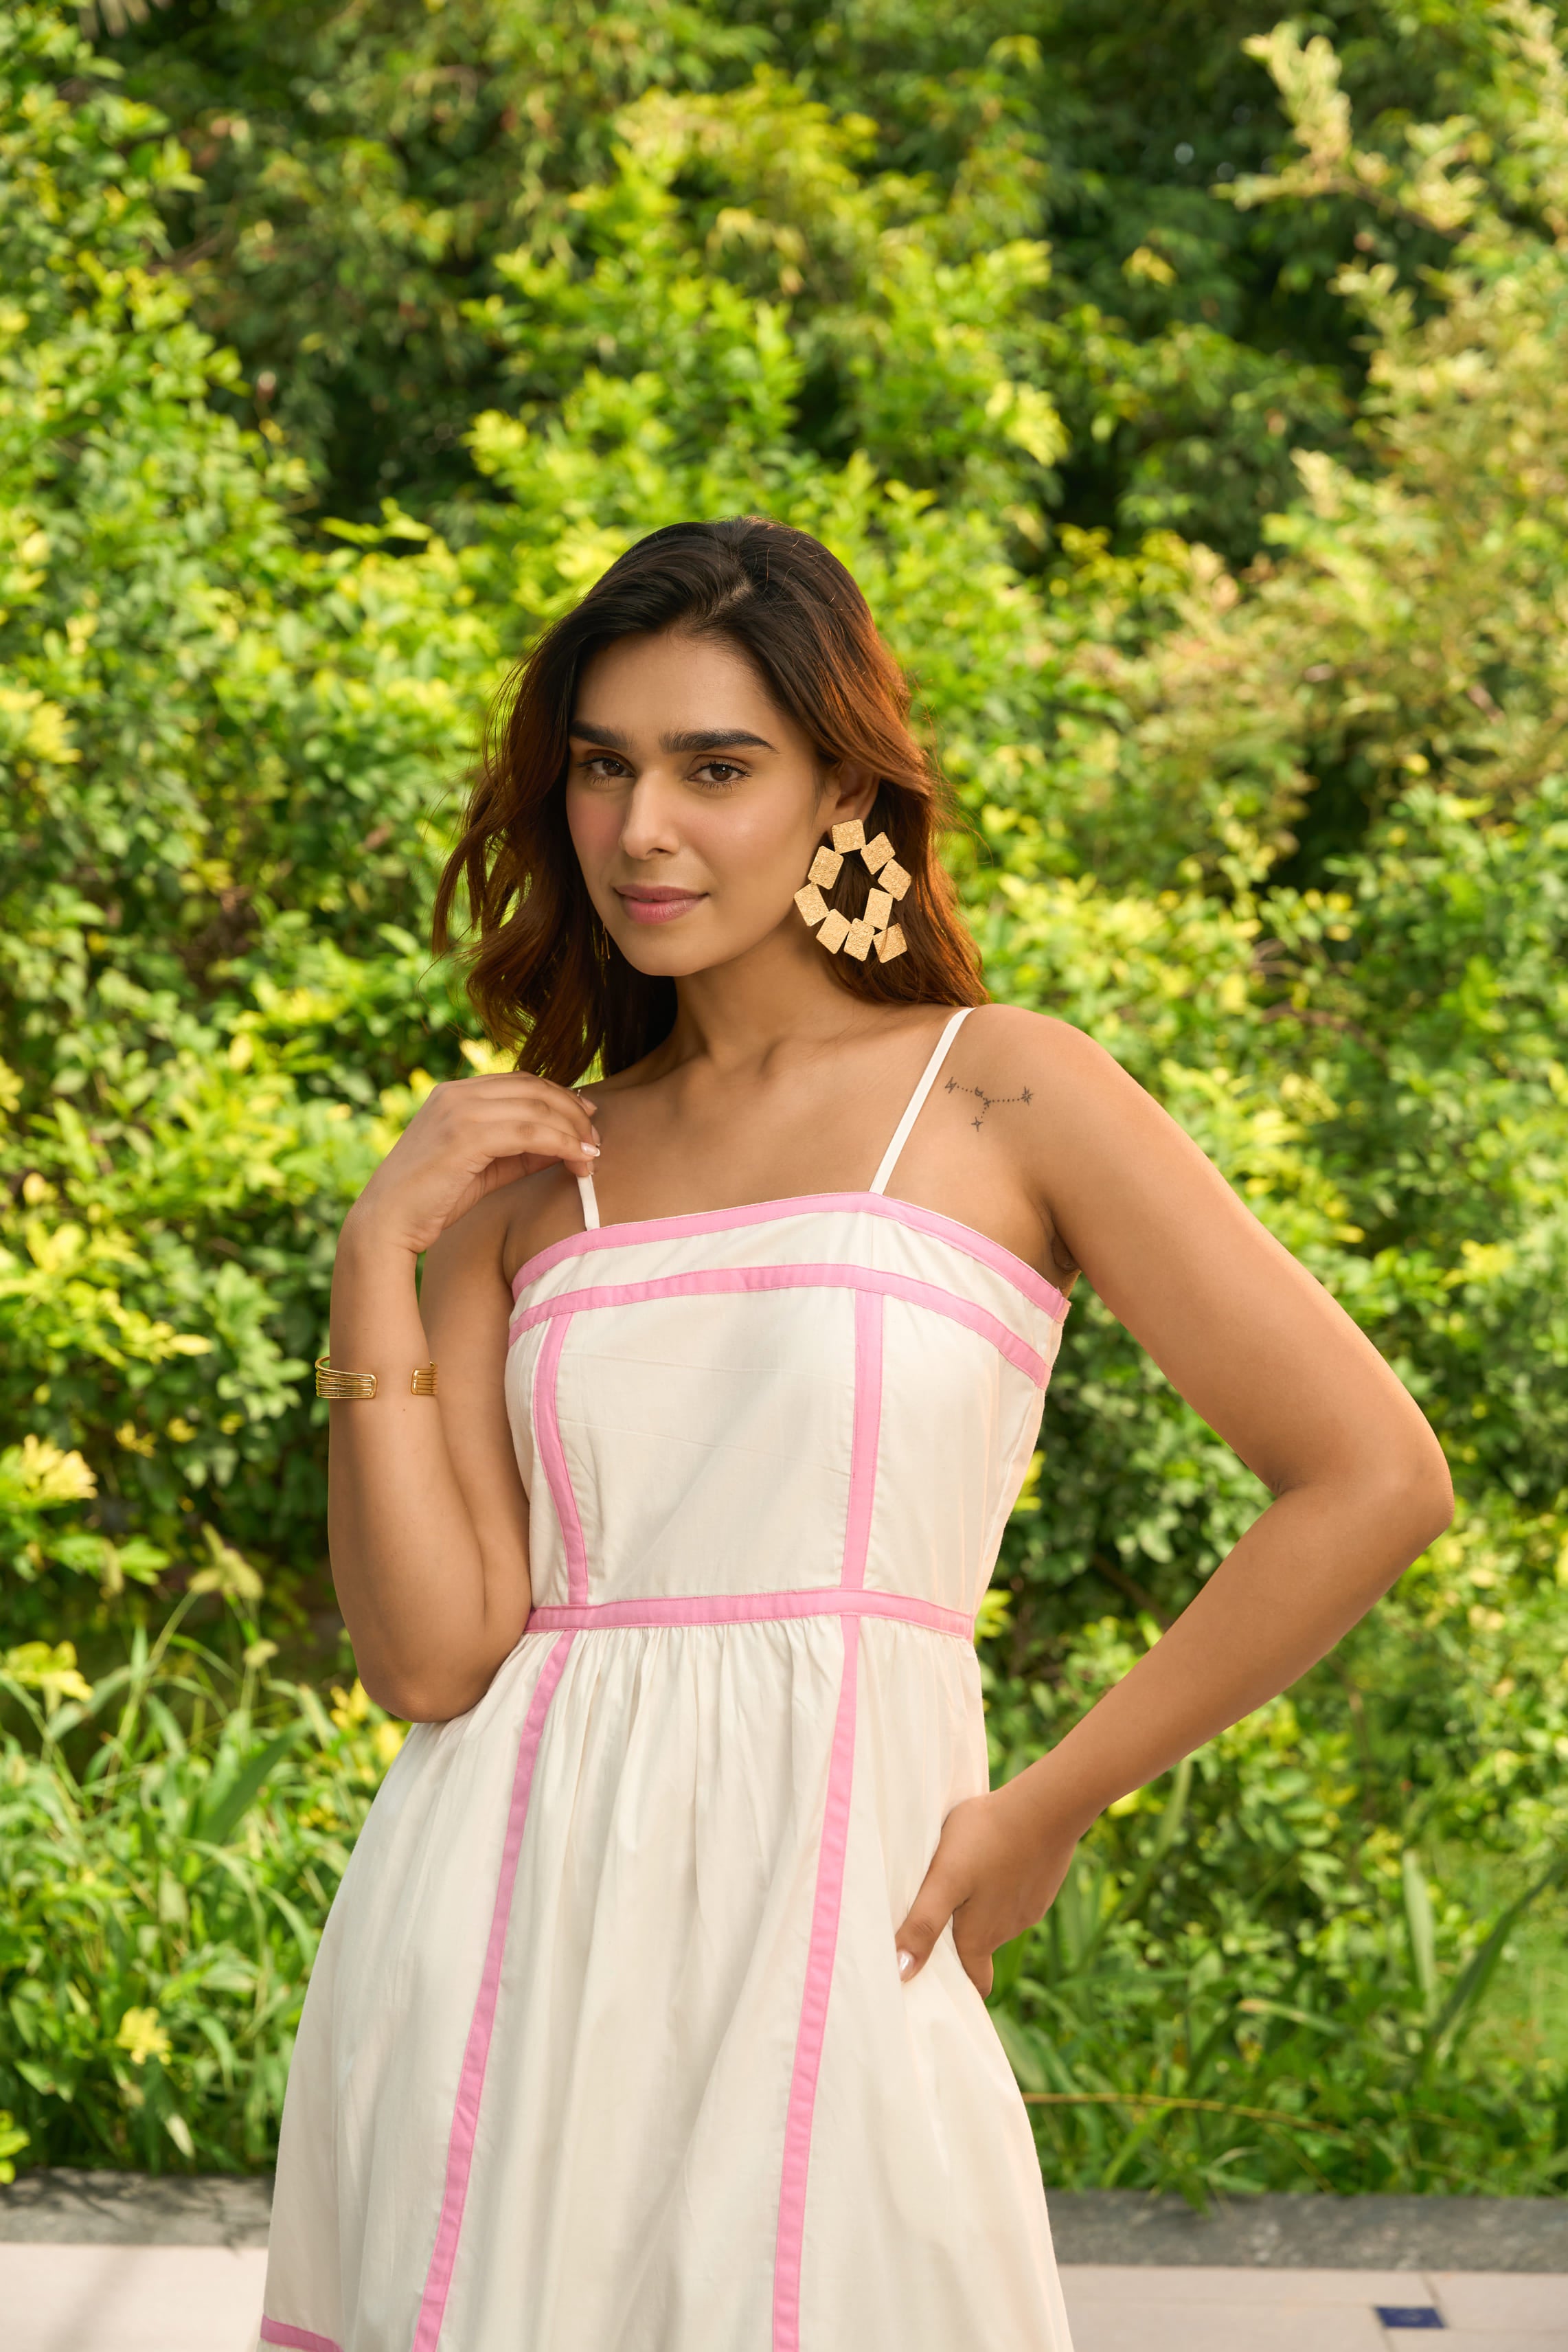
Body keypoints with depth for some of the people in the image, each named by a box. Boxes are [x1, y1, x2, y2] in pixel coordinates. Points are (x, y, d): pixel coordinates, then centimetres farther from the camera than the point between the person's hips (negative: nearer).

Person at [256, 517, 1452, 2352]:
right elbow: (429, 1650, 1)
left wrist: (1049, 1809, 0)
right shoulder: (526, 1178, 12)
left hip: (810, 1932, -3)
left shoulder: (1002, 1097, 2)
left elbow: (1374, 1480, -3)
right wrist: (379, 1258, -2)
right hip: (493, 1937, 3)